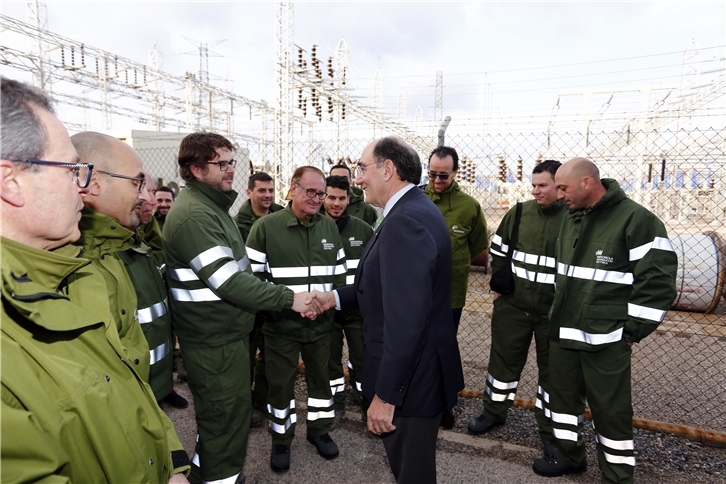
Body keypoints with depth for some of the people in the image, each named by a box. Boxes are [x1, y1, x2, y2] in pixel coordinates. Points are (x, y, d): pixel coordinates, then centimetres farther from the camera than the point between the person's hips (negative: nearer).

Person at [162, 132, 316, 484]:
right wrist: (289, 299, -22)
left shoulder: (209, 205, 12)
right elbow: (228, 281, -27)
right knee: (227, 419, 6)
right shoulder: (194, 216, -22)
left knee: (217, 415, 27)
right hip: (214, 340, -11)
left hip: (223, 332, 11)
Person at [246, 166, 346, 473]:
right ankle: (281, 440, 35)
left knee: (321, 377, 19)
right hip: (281, 324, -3)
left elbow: (340, 272, 11)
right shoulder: (266, 226, -10)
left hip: (321, 322, 4)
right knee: (280, 384, 12)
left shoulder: (329, 227, 4)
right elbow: (253, 275, -9)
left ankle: (318, 430, 42)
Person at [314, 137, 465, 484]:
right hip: (416, 369, 10)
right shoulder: (415, 209, 7)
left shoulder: (405, 221, -27)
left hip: (409, 376, -9)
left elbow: (405, 320, -30)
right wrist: (335, 297, 6)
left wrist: (385, 394, -23)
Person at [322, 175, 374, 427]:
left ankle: (369, 407, 28)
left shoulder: (363, 229, -1)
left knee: (362, 359, 10)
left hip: (359, 309, 0)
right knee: (331, 359, 14)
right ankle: (336, 405, 33)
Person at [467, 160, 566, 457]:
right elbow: (498, 250, 11)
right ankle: (494, 412, 34)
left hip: (556, 311, -2)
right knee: (504, 359, 13)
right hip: (512, 304, 3)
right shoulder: (519, 213, 2)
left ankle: (549, 429, 29)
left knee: (552, 368, 12)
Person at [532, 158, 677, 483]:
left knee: (611, 410, 7)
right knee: (562, 396, 18)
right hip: (563, 333, 7)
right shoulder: (571, 219, 10)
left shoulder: (635, 219, -13)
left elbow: (658, 280, -15)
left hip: (606, 339, -7)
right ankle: (568, 456, 38)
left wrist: (633, 330, -12)